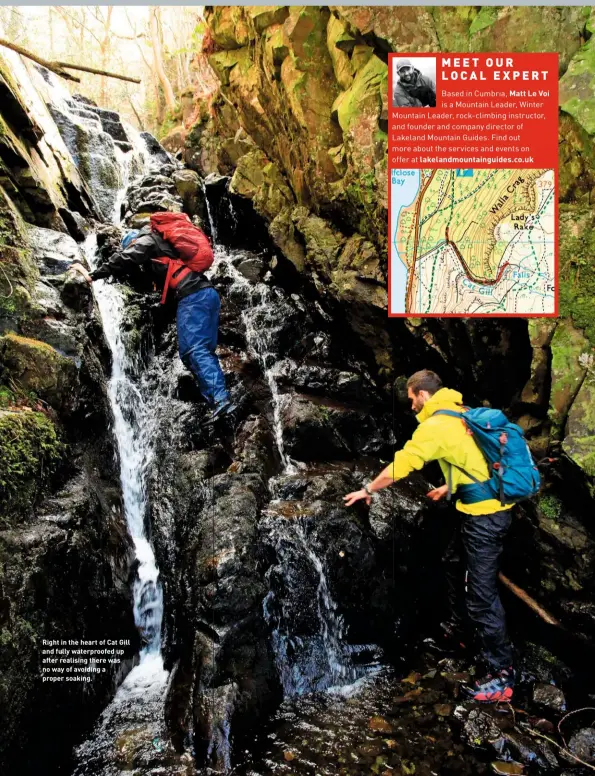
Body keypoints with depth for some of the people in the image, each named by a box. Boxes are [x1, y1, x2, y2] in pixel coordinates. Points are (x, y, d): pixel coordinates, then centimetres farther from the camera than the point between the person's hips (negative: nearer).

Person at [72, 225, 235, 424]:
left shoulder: (147, 240, 10)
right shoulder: (163, 241, 34)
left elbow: (123, 260, 0)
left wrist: (92, 275, 4)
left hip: (193, 296, -9)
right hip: (210, 293, 9)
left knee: (193, 351, -16)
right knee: (205, 350, 7)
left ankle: (220, 400, -28)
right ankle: (220, 399, -2)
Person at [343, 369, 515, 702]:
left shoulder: (435, 425, -15)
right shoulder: (463, 413, 12)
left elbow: (399, 466, -15)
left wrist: (367, 490, -1)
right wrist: (450, 488, 28)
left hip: (483, 515, -10)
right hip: (495, 505, 10)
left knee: (483, 595, -2)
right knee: (455, 565, 25)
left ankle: (503, 674, 8)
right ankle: (458, 626, 45)